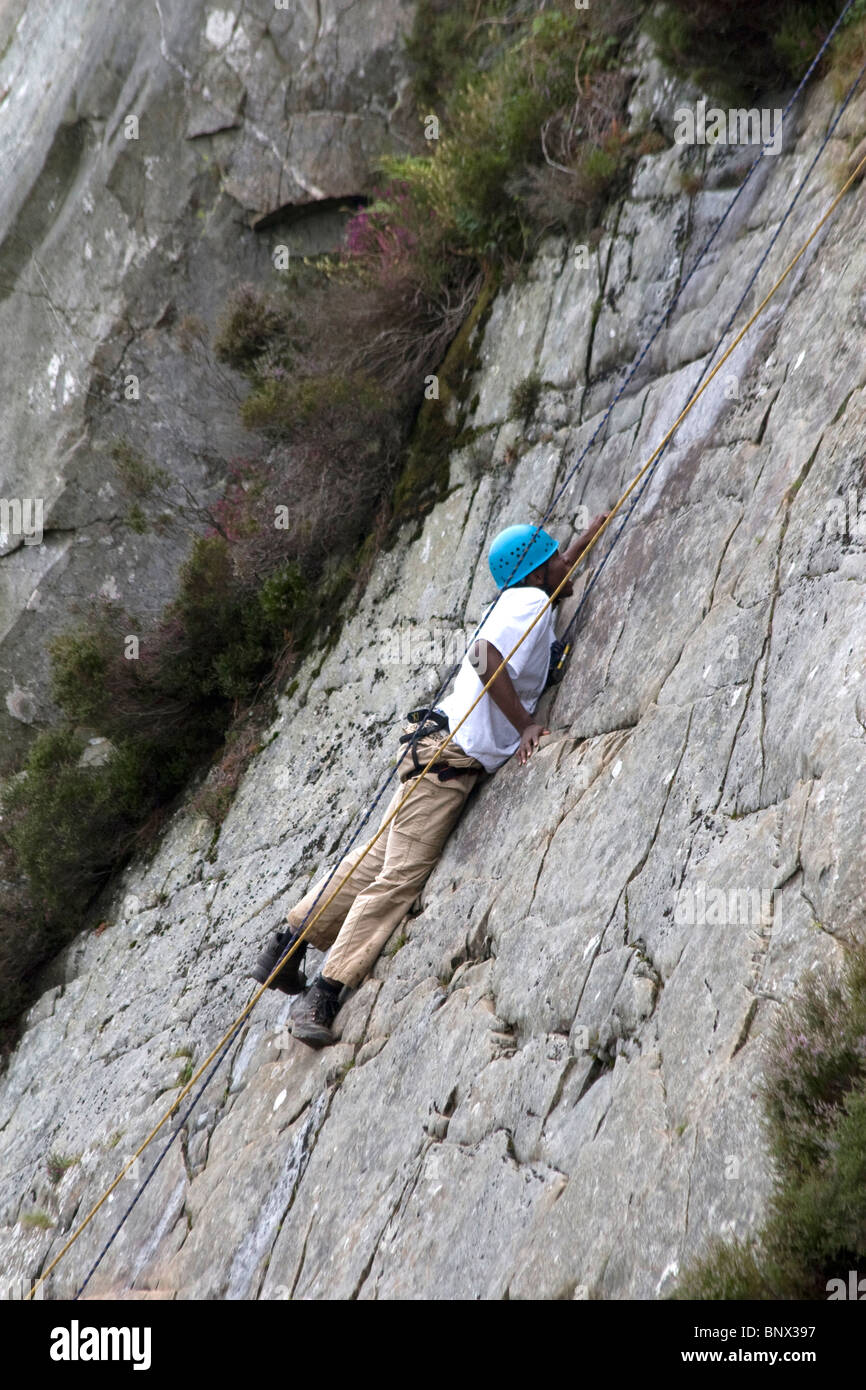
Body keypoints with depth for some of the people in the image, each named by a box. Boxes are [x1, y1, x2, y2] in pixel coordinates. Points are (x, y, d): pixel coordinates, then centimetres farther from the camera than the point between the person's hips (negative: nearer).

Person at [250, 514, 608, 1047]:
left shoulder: (522, 599, 21)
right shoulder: (530, 601, -7)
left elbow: (550, 573, 46)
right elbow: (486, 657, -24)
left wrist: (592, 532, 50)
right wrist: (526, 724, -17)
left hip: (443, 753, 10)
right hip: (449, 756, -10)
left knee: (379, 859, 11)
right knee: (399, 876, -12)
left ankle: (290, 944, 15)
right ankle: (323, 997, -13)